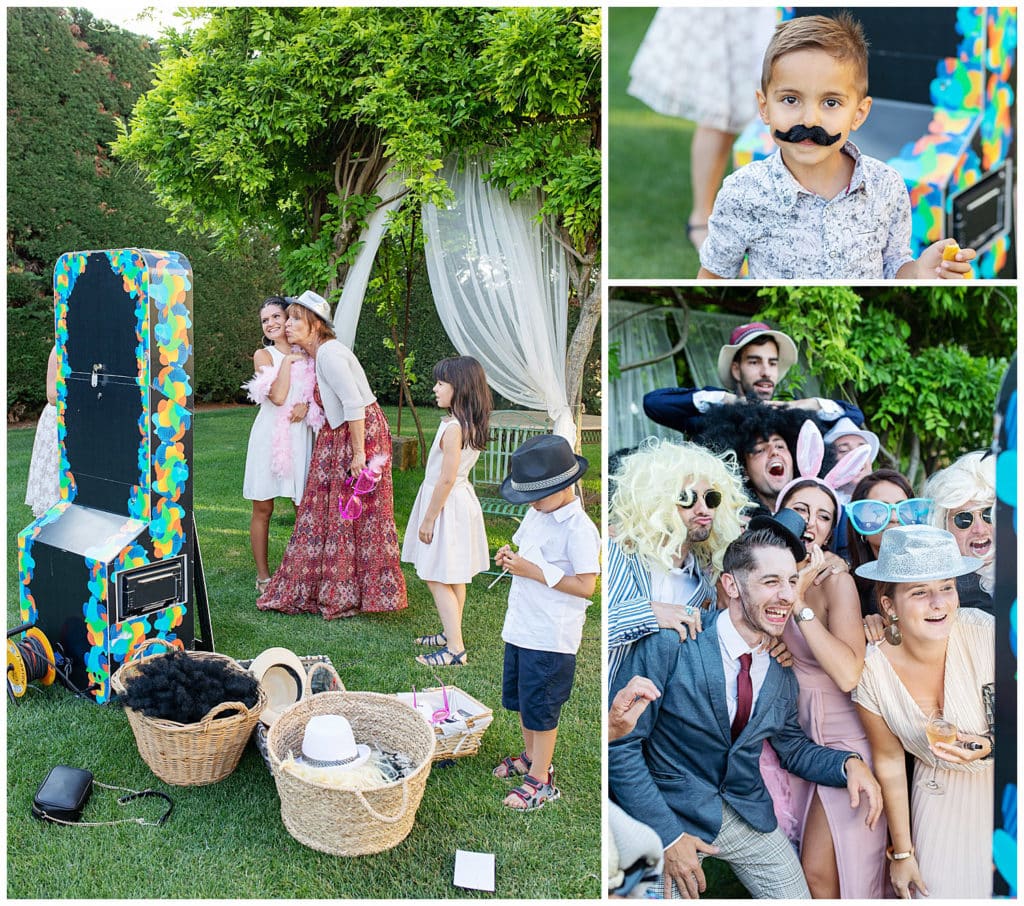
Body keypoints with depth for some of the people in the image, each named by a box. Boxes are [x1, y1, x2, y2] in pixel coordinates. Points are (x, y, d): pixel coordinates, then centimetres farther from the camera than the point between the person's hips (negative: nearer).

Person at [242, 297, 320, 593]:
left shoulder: (307, 353, 11)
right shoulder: (263, 355, 0)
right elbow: (278, 397, -14)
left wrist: (307, 404, -9)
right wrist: (288, 361, -8)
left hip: (301, 435, 3)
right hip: (270, 435, -3)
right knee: (263, 509, 3)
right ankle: (263, 575, 14)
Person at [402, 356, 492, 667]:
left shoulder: (453, 428, -23)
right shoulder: (471, 425, 5)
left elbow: (447, 479, -22)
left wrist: (428, 518, -17)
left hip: (446, 503, -10)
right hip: (461, 500, 10)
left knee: (437, 579, -4)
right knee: (453, 577, 19)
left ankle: (455, 649, -2)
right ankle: (451, 634, 31)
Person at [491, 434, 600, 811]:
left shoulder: (579, 530, -20)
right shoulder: (537, 514, 6)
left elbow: (585, 585, -22)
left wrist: (536, 572, -23)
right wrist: (510, 558, -3)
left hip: (551, 638, -8)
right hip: (520, 627, 8)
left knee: (540, 707, 4)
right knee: (522, 699, 21)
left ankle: (541, 780, 20)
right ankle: (530, 756, 42)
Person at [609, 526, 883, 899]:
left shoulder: (782, 669, -1)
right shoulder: (670, 644, -20)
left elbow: (793, 747, 13)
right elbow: (620, 744, -18)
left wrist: (849, 763, -7)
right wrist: (667, 836, -19)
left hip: (747, 812, 5)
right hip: (670, 814, -5)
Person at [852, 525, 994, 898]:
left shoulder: (984, 633, -25)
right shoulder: (873, 672, -20)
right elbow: (890, 763, -6)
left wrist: (987, 746, -29)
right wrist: (901, 853, 3)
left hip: (999, 785, 0)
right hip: (942, 795, 0)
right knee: (941, 891, 4)